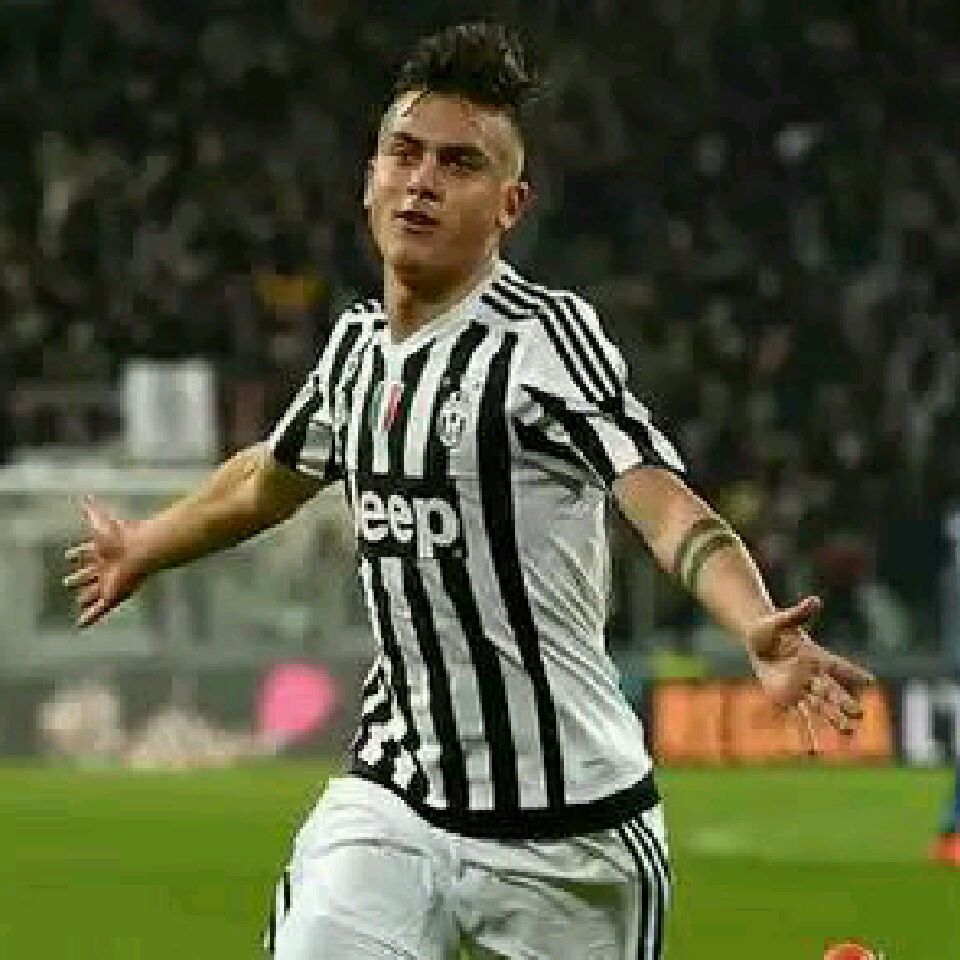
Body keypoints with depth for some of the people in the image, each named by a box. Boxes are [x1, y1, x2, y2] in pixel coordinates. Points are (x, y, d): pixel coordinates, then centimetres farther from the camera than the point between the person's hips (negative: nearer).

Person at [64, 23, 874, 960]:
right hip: (388, 800, 5)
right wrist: (144, 547, 47)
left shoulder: (545, 337, -13)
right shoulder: (357, 344, 7)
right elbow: (269, 480, 29)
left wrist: (756, 628, -49)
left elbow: (664, 503, -29)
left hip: (564, 831, -5)